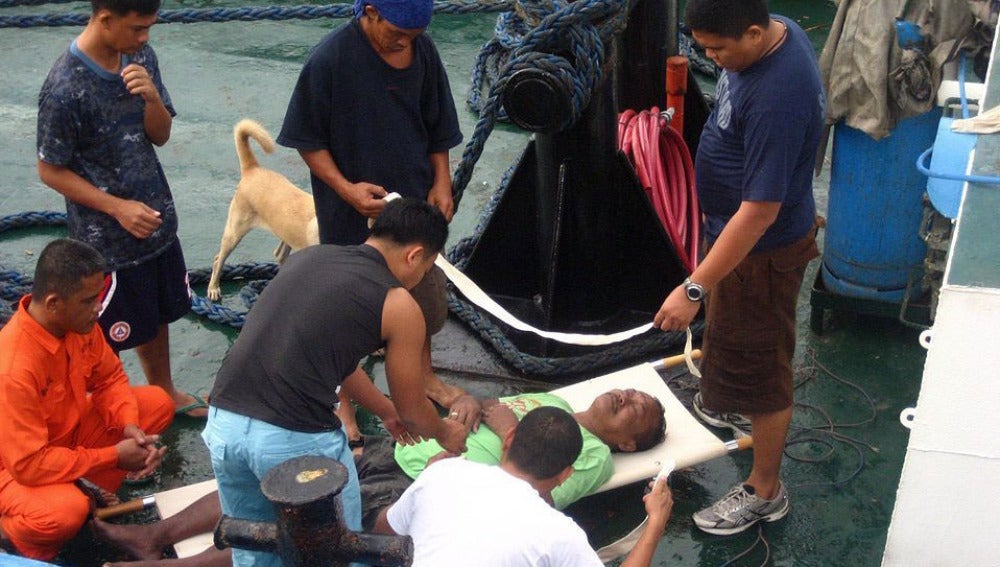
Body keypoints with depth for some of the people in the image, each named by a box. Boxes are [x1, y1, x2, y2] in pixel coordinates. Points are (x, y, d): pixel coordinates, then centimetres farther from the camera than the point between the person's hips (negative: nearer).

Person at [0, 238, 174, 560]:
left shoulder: (78, 322, -15)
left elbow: (109, 377, 1)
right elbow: (29, 464, -33)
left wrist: (129, 424, -19)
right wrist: (113, 456, -26)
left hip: (71, 429, 7)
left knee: (158, 403, -5)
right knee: (66, 511, -37)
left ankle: (93, 488, 0)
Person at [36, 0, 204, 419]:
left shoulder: (140, 56, -5)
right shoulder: (65, 88, -25)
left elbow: (160, 136, 1)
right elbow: (50, 170, -16)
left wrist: (152, 96, -19)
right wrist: (118, 208, -21)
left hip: (157, 219, 7)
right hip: (107, 240, -7)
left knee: (158, 314, 24)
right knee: (109, 337, 10)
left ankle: (163, 390, 46)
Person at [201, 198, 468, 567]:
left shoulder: (307, 256, 17)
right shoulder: (398, 305, 0)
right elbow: (412, 410, 13)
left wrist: (384, 410, 43)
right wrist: (445, 433, 36)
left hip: (223, 424, 6)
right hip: (297, 439, -6)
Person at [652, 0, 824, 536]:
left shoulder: (777, 98, -37)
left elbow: (759, 211, -34)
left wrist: (694, 289, -31)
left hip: (761, 250, -9)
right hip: (733, 228, 9)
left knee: (759, 369, 7)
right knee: (725, 334, 32)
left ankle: (765, 492, 26)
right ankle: (722, 401, 60)